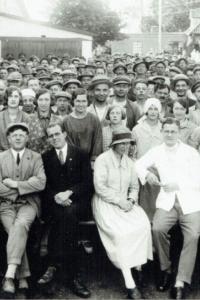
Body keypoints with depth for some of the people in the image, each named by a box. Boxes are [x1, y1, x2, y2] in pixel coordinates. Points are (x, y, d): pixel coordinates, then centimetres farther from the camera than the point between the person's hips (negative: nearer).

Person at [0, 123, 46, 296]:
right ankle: (22, 276, -22)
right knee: (14, 230, -27)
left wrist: (15, 184, -9)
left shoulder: (36, 157, 9)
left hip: (29, 203, -1)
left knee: (20, 225, -32)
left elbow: (41, 183, -6)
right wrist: (20, 190, -6)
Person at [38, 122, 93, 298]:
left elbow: (88, 182, 0)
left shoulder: (81, 155, 9)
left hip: (78, 200, -1)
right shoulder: (45, 157, 14)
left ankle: (53, 265, -30)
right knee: (69, 218, -32)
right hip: (55, 202, 1)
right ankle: (73, 276, -31)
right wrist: (56, 196, -15)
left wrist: (69, 192, -16)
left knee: (69, 213, -36)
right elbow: (44, 185, 6)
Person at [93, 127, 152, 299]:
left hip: (125, 203, 6)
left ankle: (138, 265, -12)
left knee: (143, 224, -24)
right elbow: (100, 188, -13)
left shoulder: (129, 163, 14)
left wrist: (131, 200, -4)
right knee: (120, 232, -29)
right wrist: (119, 201, -16)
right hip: (105, 203, -5)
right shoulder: (102, 160, -5)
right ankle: (130, 284, -27)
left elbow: (134, 187, 17)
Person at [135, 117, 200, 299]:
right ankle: (166, 270, -3)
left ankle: (180, 282, -18)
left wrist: (178, 185, -14)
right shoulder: (156, 151, 10)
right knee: (157, 229, -26)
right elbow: (138, 164, 12)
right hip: (167, 200, 1)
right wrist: (147, 174, -9)